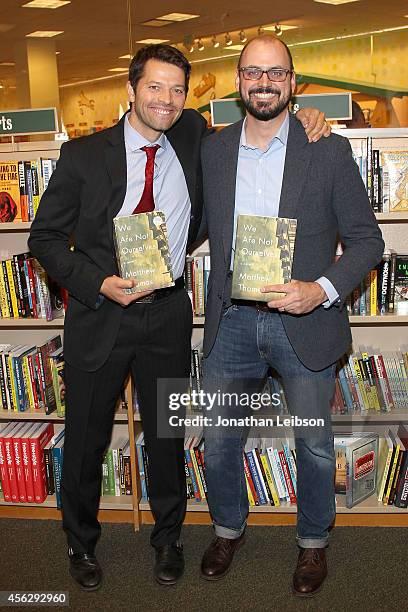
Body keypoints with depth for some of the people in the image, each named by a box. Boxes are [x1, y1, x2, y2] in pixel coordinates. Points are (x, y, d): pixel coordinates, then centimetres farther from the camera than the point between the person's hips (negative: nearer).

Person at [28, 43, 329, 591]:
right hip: (99, 314, -2)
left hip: (167, 315, 2)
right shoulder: (83, 155, -7)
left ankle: (168, 538, 39)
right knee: (86, 438, 12)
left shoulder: (192, 138, 1)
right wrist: (99, 284, -17)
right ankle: (81, 541, 38)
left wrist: (300, 117, -3)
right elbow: (45, 237, -3)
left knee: (167, 436, 15)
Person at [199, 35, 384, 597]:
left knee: (315, 445, 12)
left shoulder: (329, 151, -4)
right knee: (218, 442, 13)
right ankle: (229, 528, 41)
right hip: (230, 322, 3)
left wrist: (321, 290, -18)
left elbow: (366, 239, -3)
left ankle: (313, 541, 38)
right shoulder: (211, 150, 5)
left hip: (304, 322, -2)